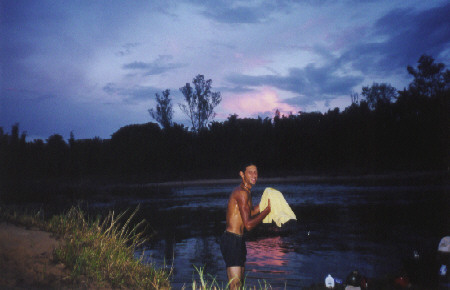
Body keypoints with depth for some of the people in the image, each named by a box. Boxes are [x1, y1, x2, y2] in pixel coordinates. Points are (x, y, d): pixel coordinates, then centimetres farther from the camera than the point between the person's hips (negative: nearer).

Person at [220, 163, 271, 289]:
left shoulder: (246, 192, 14)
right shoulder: (242, 193, -17)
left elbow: (251, 211, 29)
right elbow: (248, 224, -20)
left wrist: (266, 202, 18)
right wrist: (267, 210, -10)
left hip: (238, 240, 11)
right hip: (231, 240, -11)